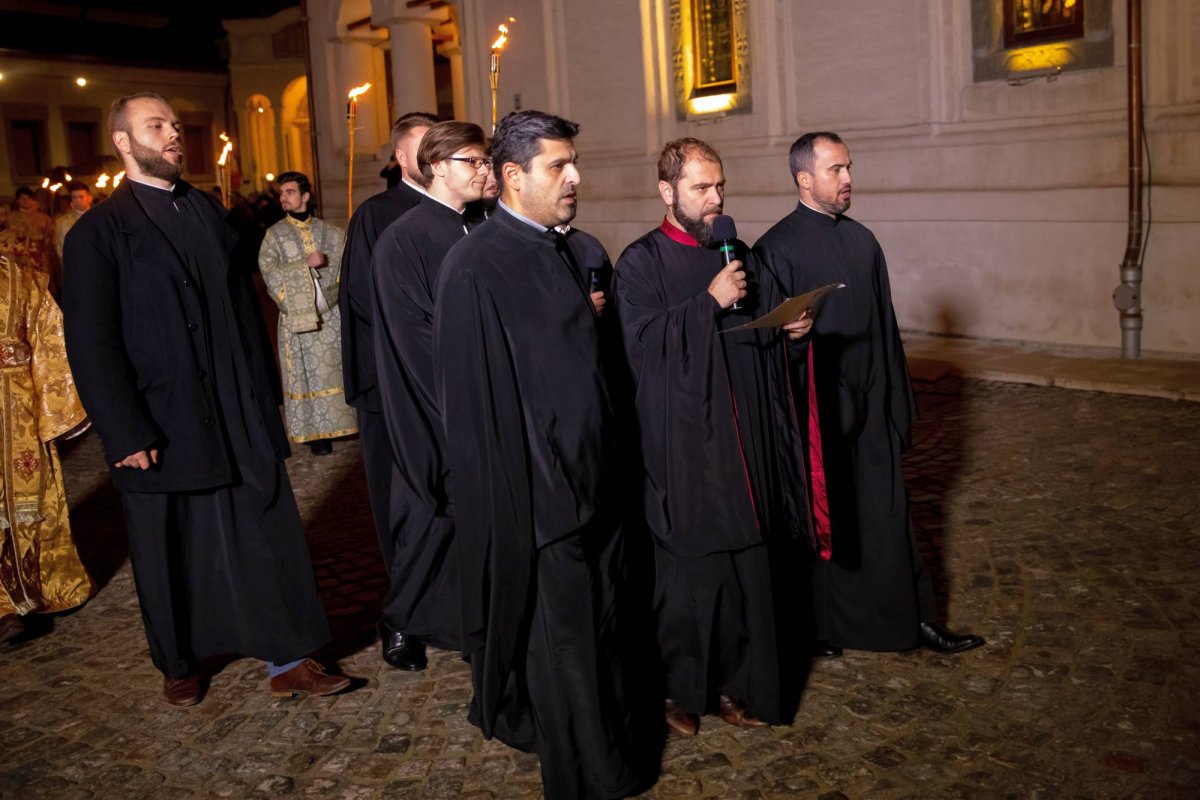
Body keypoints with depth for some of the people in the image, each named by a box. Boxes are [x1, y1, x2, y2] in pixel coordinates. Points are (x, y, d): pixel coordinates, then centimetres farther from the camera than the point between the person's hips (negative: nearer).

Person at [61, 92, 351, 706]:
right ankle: (178, 664, 33)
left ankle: (288, 660, 17)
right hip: (162, 427, -3)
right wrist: (125, 435, -12)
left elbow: (245, 304, 11)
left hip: (241, 418, 4)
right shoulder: (99, 230, -5)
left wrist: (265, 394, 6)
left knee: (269, 536, 5)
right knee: (170, 553, 12)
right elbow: (91, 344, -8)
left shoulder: (208, 211, 10)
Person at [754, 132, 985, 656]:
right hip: (815, 410, -5)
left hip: (869, 406, 5)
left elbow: (885, 327, 12)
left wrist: (899, 405, 10)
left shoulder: (862, 241, 8)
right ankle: (819, 625, 26)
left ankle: (913, 619, 24)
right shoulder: (777, 248, -10)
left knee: (886, 514, 12)